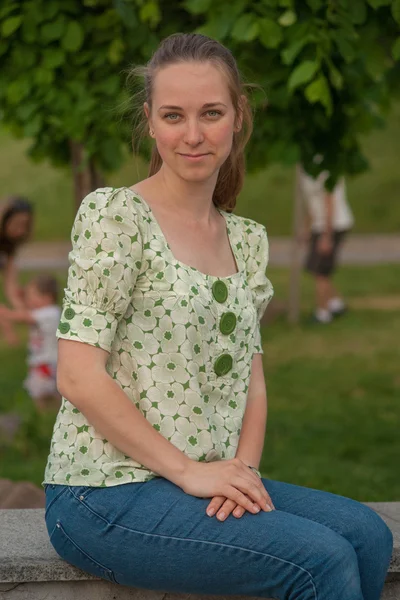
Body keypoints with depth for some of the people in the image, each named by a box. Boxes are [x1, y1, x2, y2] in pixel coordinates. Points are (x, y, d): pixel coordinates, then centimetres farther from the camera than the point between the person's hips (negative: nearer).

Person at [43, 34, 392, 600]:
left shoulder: (247, 239, 13)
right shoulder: (114, 214, -9)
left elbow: (251, 378, 15)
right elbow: (78, 376, -16)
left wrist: (243, 467, -5)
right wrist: (188, 470, -15)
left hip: (211, 480, 7)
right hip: (104, 496, -7)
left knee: (366, 533, -14)